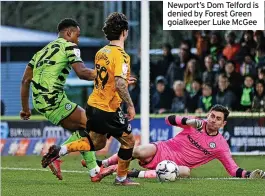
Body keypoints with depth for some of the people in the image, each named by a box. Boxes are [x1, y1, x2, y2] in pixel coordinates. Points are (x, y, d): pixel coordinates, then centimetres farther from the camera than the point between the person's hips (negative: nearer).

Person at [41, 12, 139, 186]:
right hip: (109, 111, -8)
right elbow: (119, 84, -30)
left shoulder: (101, 52, 7)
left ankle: (60, 150, 7)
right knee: (129, 141, 11)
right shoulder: (121, 55, -20)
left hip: (93, 105, 8)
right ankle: (121, 178, 20)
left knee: (97, 143, 22)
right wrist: (130, 105, -20)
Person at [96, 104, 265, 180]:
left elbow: (233, 170, -1)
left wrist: (249, 174, -21)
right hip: (164, 150, 0)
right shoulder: (196, 124, 2)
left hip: (178, 165, 0)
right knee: (139, 152, -31)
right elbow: (169, 119, 1)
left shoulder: (221, 145, -1)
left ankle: (137, 174, -34)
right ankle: (101, 164, -8)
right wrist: (189, 121, -16)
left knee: (186, 172, -39)